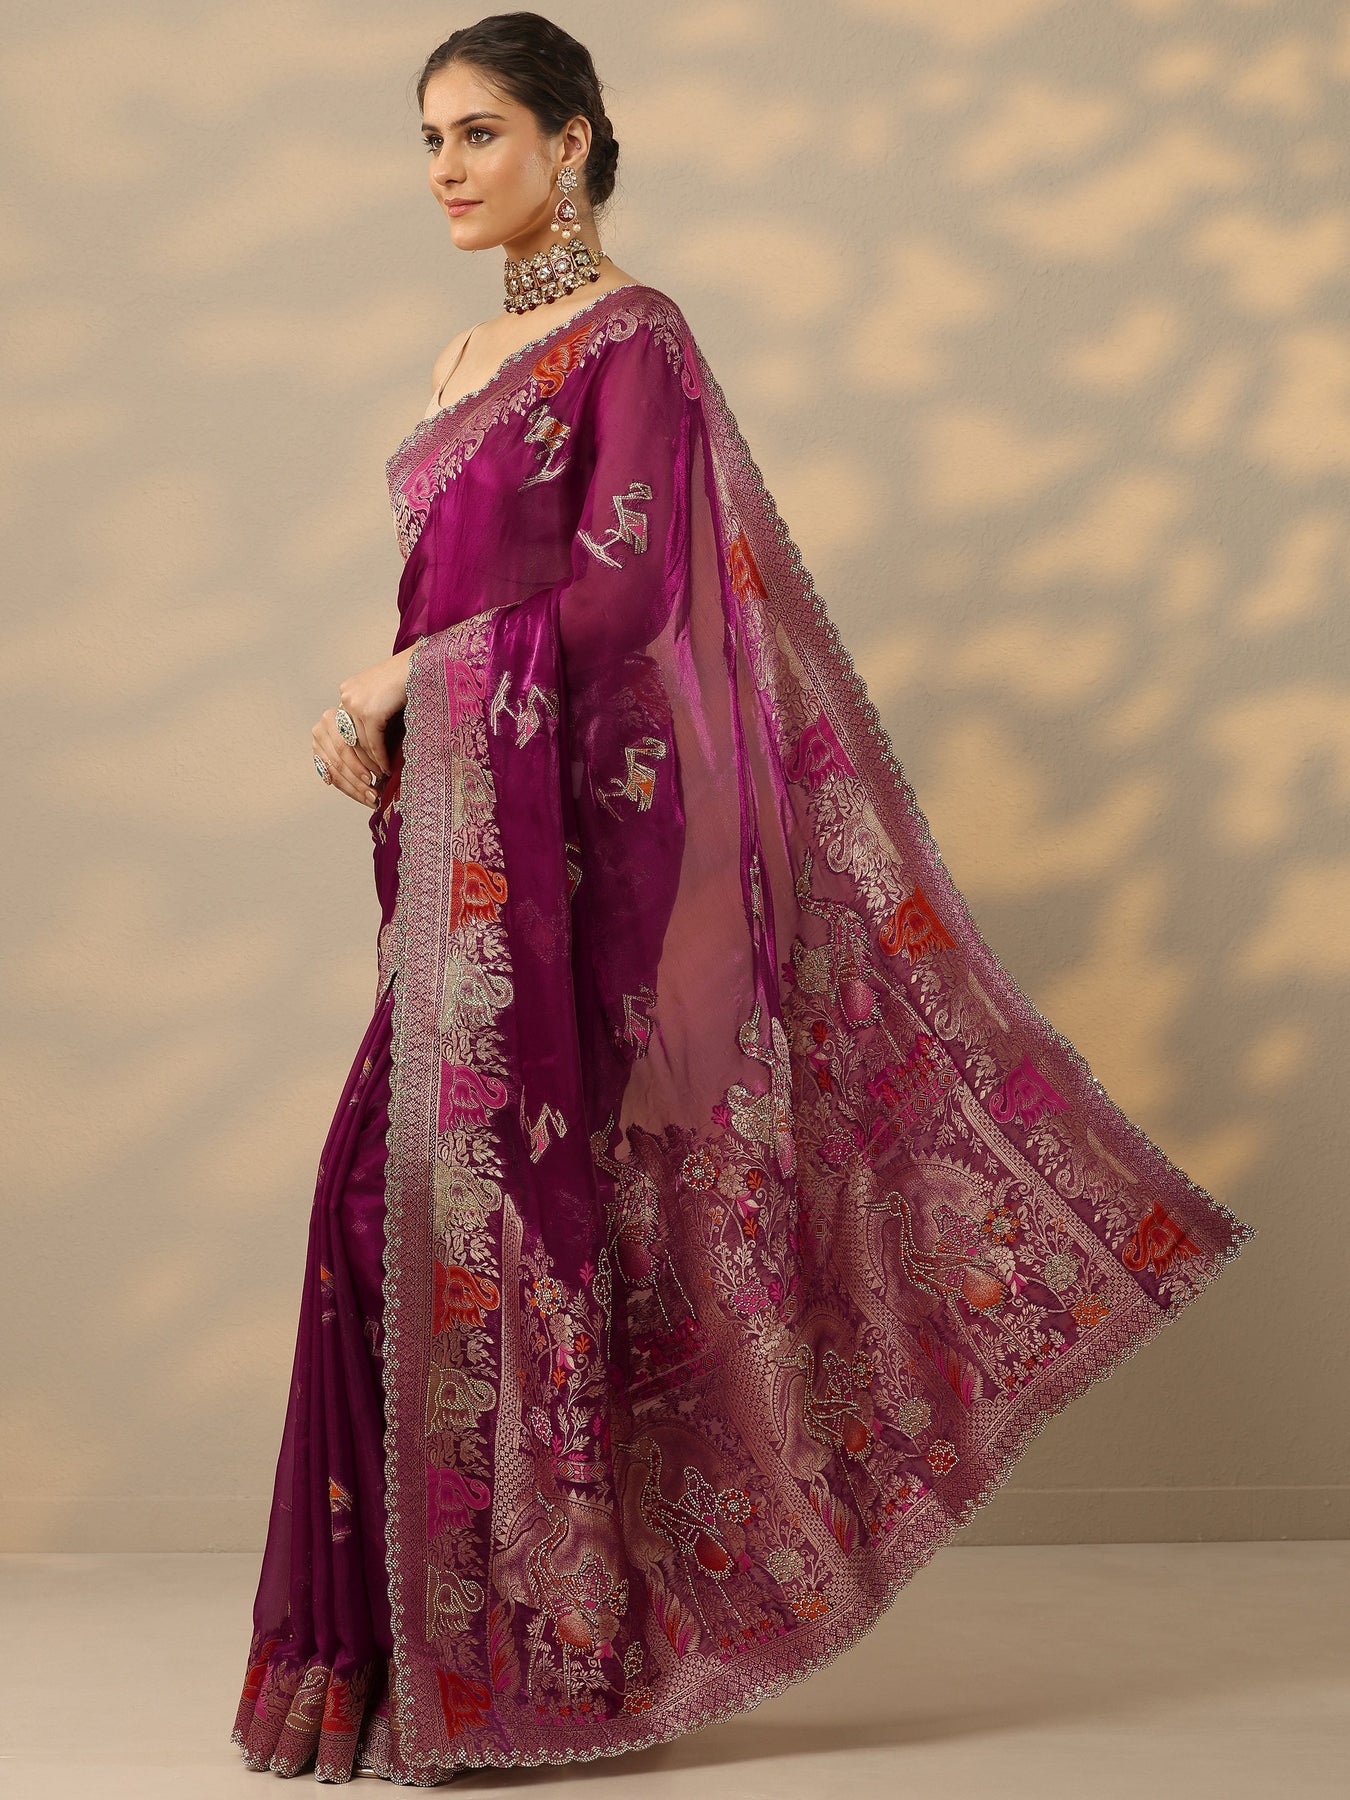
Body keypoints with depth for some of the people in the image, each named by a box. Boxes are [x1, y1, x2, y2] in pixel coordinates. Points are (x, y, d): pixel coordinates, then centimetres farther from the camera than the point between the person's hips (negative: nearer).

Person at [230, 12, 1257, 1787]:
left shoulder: (630, 335, -6)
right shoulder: (474, 355, 19)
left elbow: (622, 591, -16)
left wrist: (414, 677, -10)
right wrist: (375, 712, 2)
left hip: (574, 826, -8)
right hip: (471, 839, 8)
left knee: (515, 1194, -7)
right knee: (415, 1192, 6)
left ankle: (546, 1639, 3)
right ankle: (434, 1632, 15)